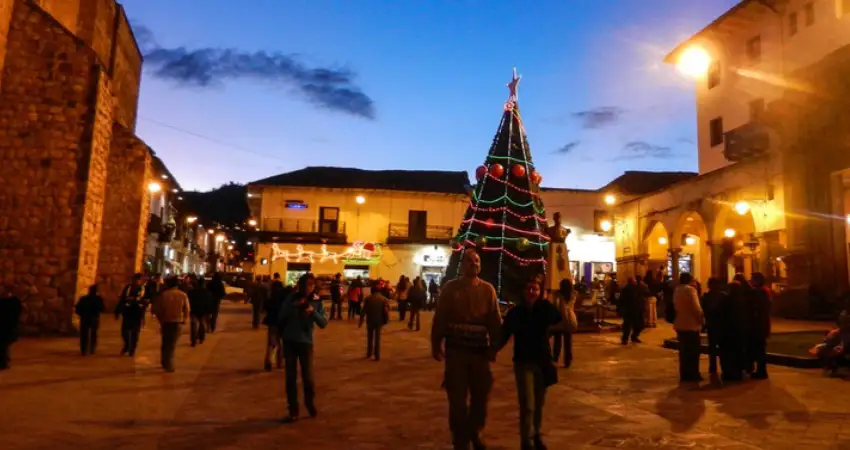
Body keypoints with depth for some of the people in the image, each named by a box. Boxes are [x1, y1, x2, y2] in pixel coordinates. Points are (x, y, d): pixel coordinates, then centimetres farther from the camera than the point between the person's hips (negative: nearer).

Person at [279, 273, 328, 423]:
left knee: (308, 376, 0)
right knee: (291, 377, 4)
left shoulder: (316, 302, -1)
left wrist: (313, 312, -23)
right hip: (289, 341, 1)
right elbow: (281, 316, -5)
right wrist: (293, 305, -19)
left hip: (306, 342, -1)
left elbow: (323, 323, -7)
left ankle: (310, 403, 27)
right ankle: (293, 410, 14)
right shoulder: (292, 298, -1)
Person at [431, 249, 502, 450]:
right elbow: (439, 319, 0)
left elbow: (495, 320, 3)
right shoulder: (450, 288, -1)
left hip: (480, 350, 2)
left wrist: (494, 347, -2)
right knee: (458, 399, 3)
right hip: (455, 350, -2)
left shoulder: (487, 289, 3)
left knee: (481, 396, 12)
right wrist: (436, 344, -2)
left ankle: (475, 434, 36)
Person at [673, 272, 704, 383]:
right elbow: (696, 308, -15)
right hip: (691, 325, -8)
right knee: (693, 351, 0)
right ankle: (693, 375, 3)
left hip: (680, 324, 8)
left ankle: (684, 375, 13)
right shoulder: (690, 290, -12)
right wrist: (701, 319, -4)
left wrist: (682, 315, 12)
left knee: (684, 351, 10)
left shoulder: (677, 291, 13)